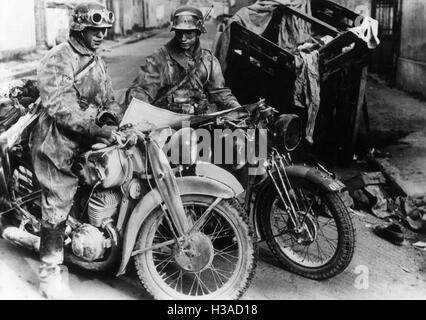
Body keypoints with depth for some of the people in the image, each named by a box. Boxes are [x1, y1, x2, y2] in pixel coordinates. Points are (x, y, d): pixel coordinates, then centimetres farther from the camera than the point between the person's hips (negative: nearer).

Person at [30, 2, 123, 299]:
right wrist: (100, 132, -32)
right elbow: (62, 109, -23)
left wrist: (122, 122, -7)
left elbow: (108, 100, 15)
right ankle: (50, 272, 10)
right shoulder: (57, 61, -12)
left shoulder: (97, 62, 15)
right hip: (59, 146, -7)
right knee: (58, 210, -3)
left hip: (88, 145, 8)